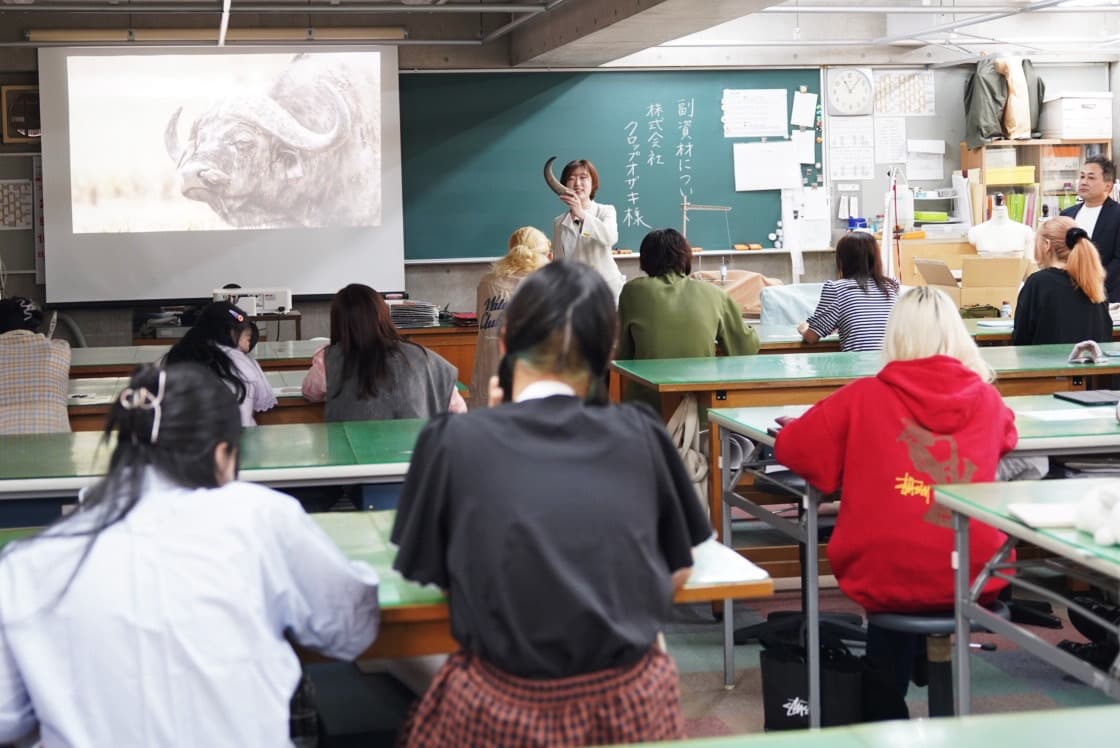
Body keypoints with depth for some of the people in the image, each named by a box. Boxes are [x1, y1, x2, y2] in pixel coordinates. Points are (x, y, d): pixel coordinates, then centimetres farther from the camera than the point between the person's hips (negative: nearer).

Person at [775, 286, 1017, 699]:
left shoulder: (863, 397, -5)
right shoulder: (986, 399, 3)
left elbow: (790, 449, 3)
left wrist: (855, 452, 20)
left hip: (886, 581, -2)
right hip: (974, 580, 2)